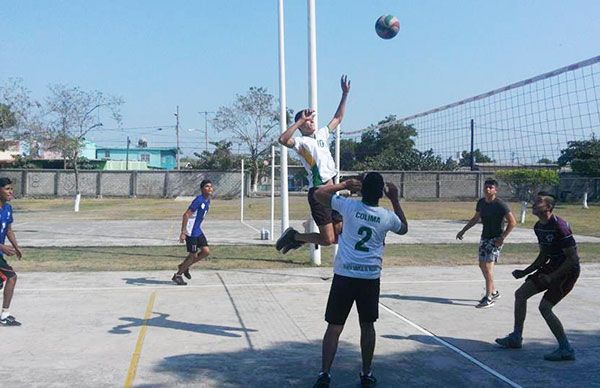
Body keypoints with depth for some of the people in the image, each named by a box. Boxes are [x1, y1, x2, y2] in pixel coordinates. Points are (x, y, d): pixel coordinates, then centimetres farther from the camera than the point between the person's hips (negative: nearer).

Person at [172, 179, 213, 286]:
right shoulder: (199, 200, -20)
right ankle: (178, 275, 17)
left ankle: (184, 266, 22)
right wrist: (183, 232, -27)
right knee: (193, 255, -1)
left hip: (198, 230, 9)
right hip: (191, 231, -9)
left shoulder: (208, 201, 7)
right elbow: (186, 215, -23)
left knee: (206, 251, 4)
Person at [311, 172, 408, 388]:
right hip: (370, 278, 1)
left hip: (344, 276, -1)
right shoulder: (387, 217, 0)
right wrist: (395, 200, 24)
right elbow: (404, 228, 25)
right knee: (367, 325, 16)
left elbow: (318, 194, 7)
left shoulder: (349, 206, -5)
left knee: (334, 327, 3)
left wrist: (345, 184, 11)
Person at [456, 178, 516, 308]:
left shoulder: (500, 205, -16)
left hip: (495, 239, -8)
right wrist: (463, 230, 20)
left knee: (488, 266, -12)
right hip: (484, 237, 8)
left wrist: (502, 237, -18)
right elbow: (476, 218, 21)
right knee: (482, 265, 12)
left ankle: (489, 299, -7)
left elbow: (512, 222, -15)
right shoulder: (481, 202, 6)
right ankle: (494, 291, 29)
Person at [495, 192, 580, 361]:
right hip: (552, 266, 10)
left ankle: (566, 350, -4)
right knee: (520, 293, 9)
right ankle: (516, 338, 21)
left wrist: (552, 277, -25)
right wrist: (525, 272, 10)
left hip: (568, 271, -10)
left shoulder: (559, 226, -25)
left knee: (544, 307, -16)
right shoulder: (538, 227, 4)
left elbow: (573, 258, -24)